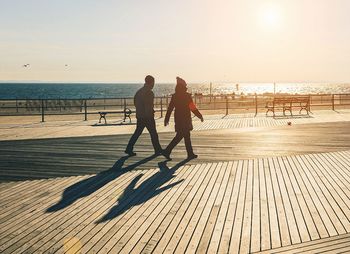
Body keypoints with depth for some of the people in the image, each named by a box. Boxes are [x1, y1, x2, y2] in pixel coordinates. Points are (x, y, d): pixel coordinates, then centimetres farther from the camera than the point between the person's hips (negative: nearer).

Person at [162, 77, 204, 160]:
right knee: (179, 136, -3)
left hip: (178, 118, 7)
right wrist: (200, 116, -3)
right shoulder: (186, 95, -13)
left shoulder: (174, 96, 6)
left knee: (186, 136, 13)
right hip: (185, 119, -7)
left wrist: (166, 119, 12)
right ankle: (167, 151, -8)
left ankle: (190, 154, 17)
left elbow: (170, 108, 7)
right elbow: (193, 108, -12)